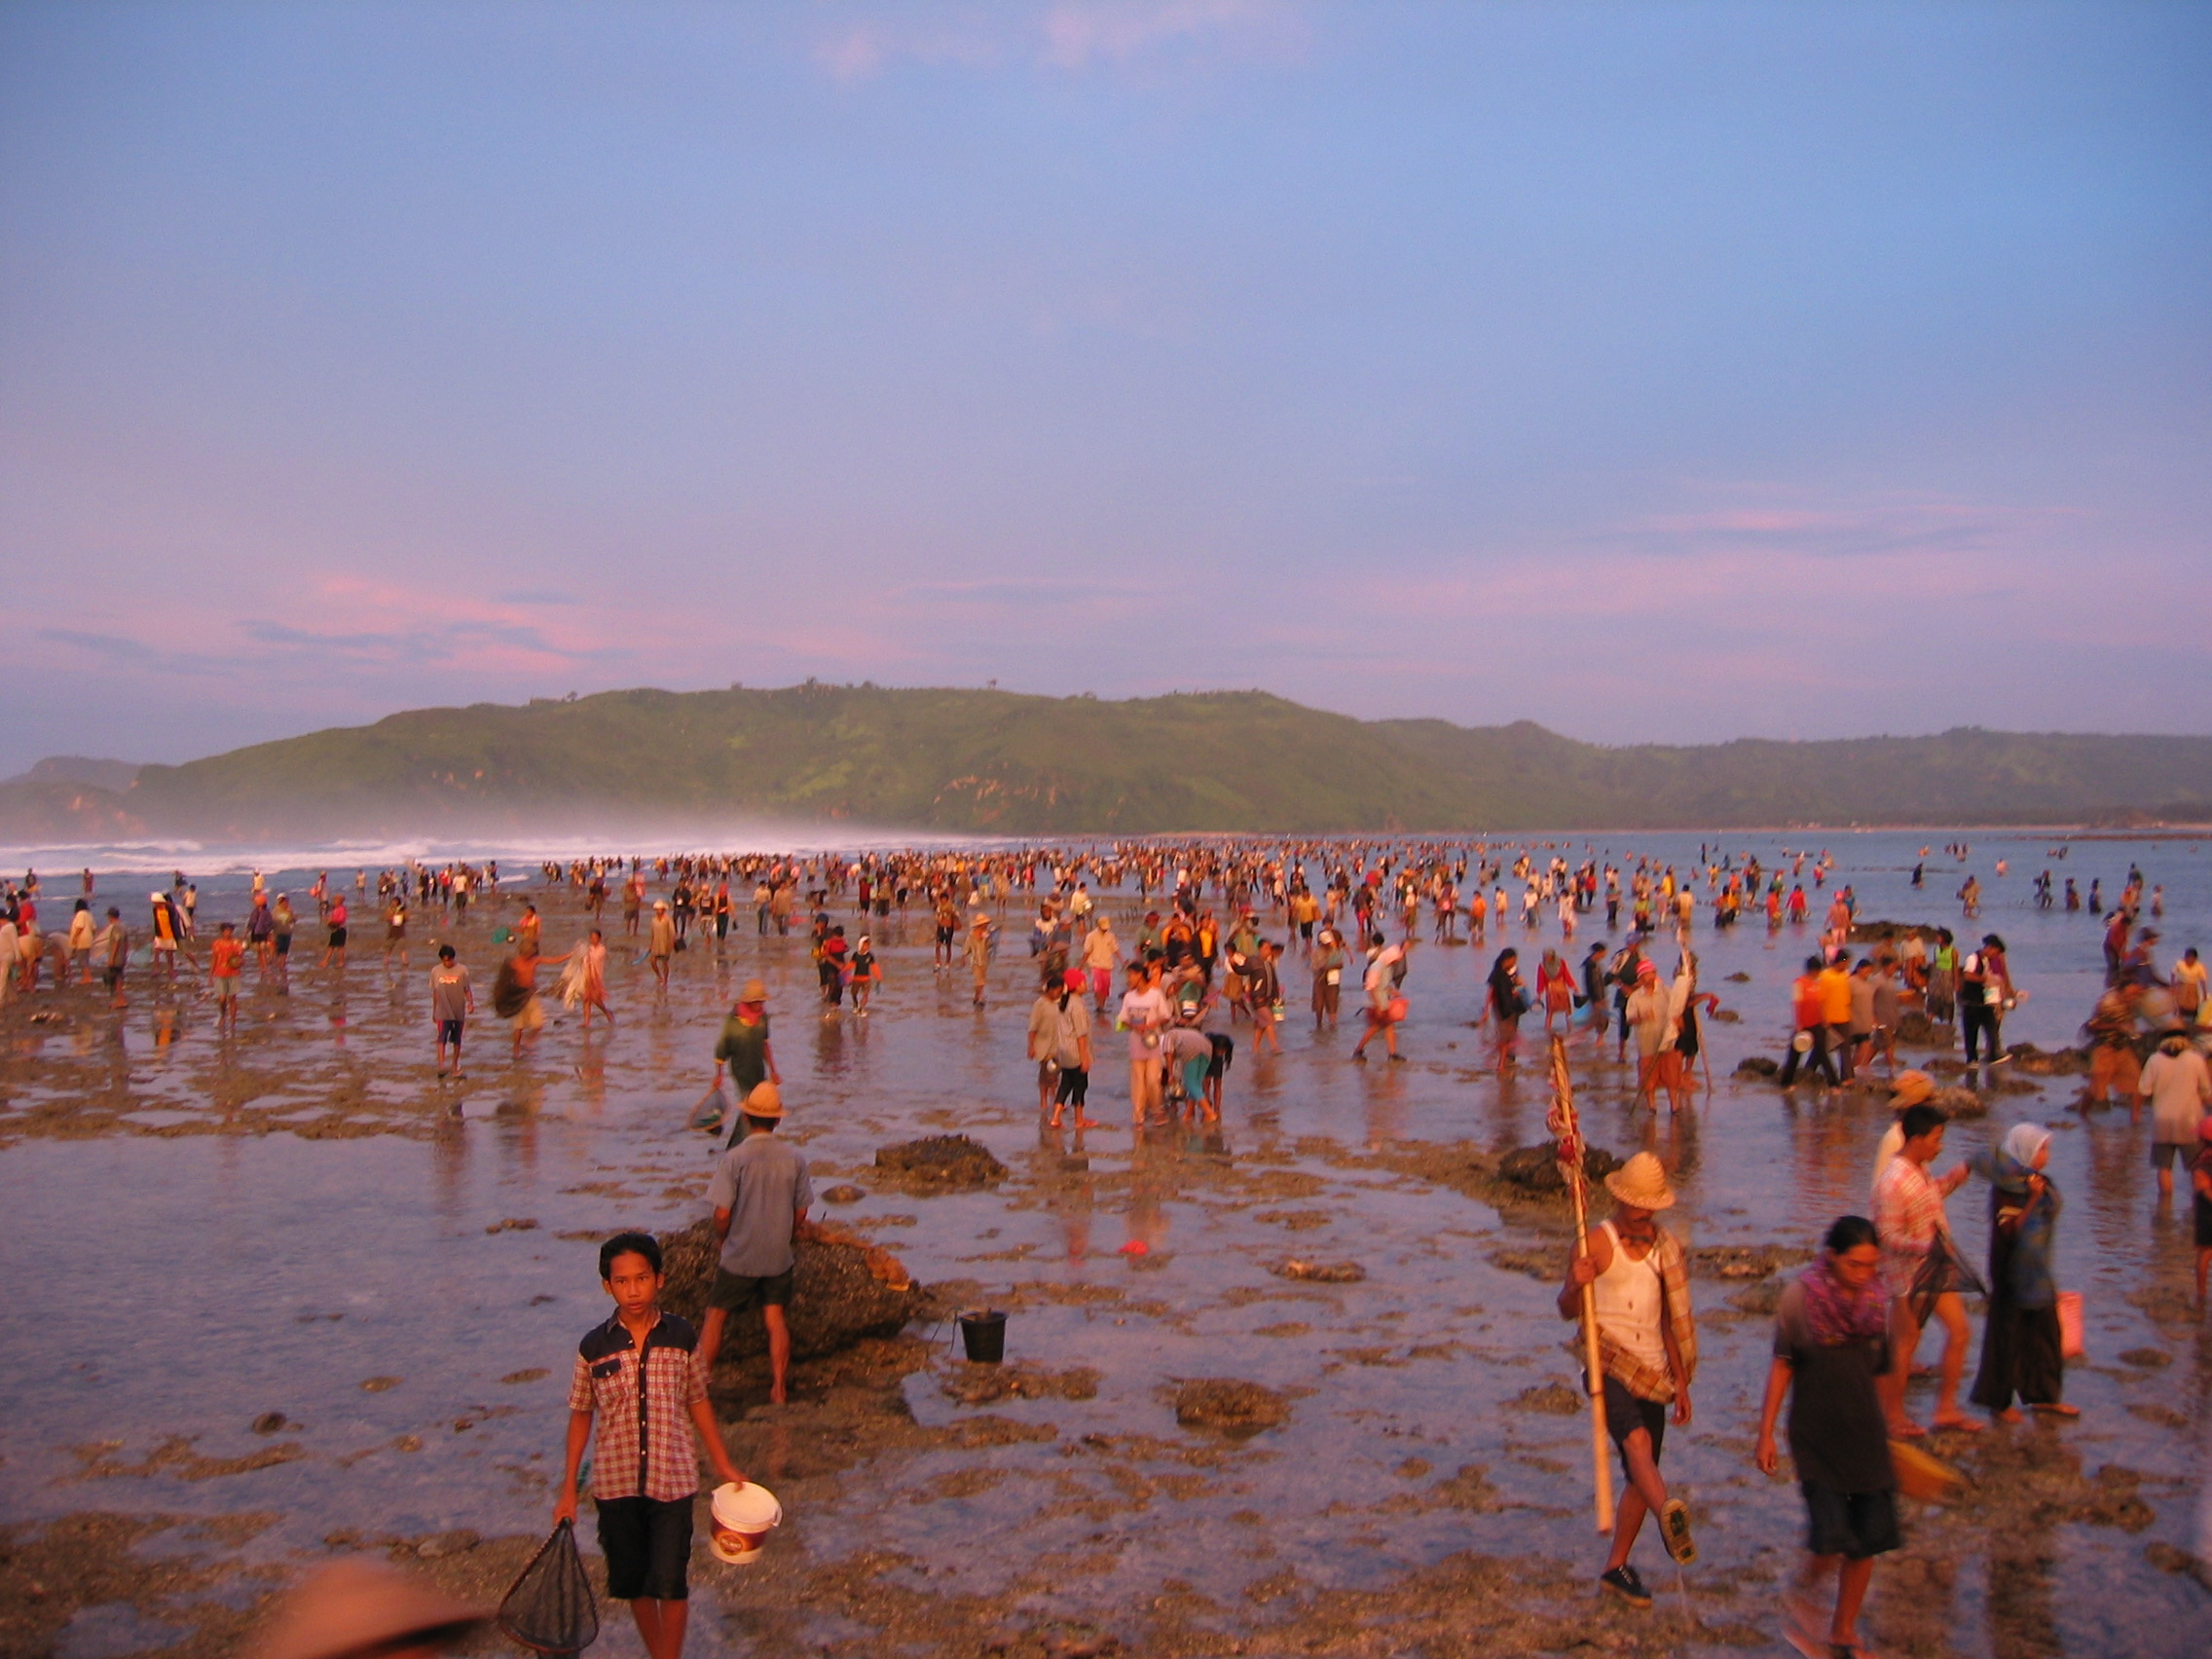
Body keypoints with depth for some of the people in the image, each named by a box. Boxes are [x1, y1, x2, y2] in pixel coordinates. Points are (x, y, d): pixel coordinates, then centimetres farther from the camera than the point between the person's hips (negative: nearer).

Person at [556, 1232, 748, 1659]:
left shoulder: (682, 1336, -5)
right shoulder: (594, 1347, -5)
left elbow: (698, 1402, 6)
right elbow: (581, 1415, 4)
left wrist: (723, 1463, 9)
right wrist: (568, 1489, 5)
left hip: (672, 1480, -1)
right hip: (616, 1484, 1)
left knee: (670, 1582, -3)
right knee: (633, 1583, 14)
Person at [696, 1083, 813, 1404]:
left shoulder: (735, 1158, -17)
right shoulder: (793, 1158, -6)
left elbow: (722, 1213, -17)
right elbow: (801, 1212, 1)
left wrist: (720, 1240, 3)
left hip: (738, 1257, -3)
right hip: (779, 1256, 3)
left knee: (715, 1316, 13)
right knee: (775, 1319, 12)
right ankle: (778, 1390, 13)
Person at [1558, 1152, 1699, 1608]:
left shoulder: (1665, 1247, 11)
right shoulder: (1597, 1244, -4)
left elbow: (1671, 1319, 18)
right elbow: (1568, 1311, -3)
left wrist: (1682, 1383, 17)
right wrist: (1576, 1286, -26)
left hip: (1652, 1373, 5)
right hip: (1609, 1365, -5)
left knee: (1641, 1474, 6)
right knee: (1637, 1440, -31)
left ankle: (1616, 1567, 18)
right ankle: (1669, 1513, -54)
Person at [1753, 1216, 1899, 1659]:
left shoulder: (1875, 1300, 1)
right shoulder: (1800, 1296, -11)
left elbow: (1877, 1369, 14)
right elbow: (1782, 1365, -5)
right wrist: (1765, 1433, -5)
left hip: (1865, 1435, 4)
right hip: (1815, 1436, -4)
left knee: (1869, 1539, 6)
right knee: (1832, 1539, -12)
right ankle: (1801, 1592, 20)